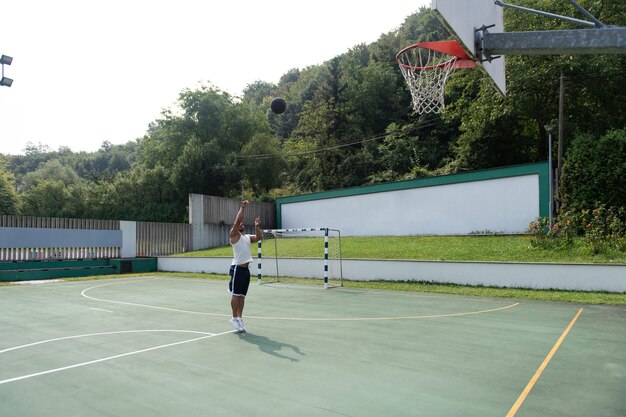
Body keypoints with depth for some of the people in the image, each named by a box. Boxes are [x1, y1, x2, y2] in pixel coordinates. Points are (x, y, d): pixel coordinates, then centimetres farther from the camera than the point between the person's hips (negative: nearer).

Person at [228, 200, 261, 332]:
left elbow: (258, 238, 3)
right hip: (237, 269, -7)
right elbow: (237, 220, -15)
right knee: (235, 295, -2)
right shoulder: (234, 234, -3)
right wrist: (242, 207, -13)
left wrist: (257, 226, -7)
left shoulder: (247, 237, 16)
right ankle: (234, 318, 6)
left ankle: (239, 318, 13)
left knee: (242, 295, 9)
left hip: (246, 269, 7)